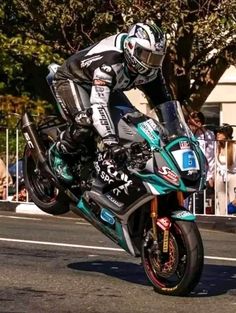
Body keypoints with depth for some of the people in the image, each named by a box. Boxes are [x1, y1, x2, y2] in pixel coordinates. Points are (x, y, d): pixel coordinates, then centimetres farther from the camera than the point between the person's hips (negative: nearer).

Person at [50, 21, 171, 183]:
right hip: (72, 79, -8)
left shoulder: (151, 70, -16)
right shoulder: (110, 61, -41)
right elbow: (98, 104, -49)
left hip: (107, 86, 8)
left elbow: (163, 102, -3)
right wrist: (111, 142, -55)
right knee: (86, 121, -33)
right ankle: (58, 152, -8)